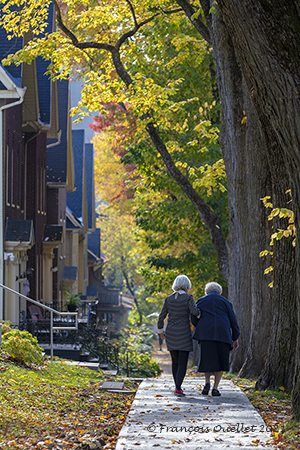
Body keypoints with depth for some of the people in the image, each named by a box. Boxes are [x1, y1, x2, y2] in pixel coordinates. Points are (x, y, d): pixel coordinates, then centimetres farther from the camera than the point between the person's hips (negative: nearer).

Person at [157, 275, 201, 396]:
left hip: (171, 333, 4)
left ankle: (177, 387, 18)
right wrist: (200, 314, 2)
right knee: (183, 362, -3)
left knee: (175, 361, 14)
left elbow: (161, 317, 5)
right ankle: (178, 388, -15)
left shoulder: (168, 299, 5)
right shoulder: (188, 298, -7)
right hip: (184, 334, -4)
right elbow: (194, 311, -21)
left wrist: (160, 330, 19)